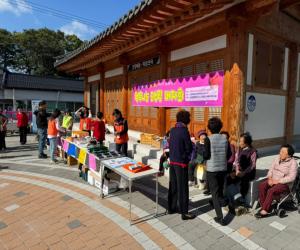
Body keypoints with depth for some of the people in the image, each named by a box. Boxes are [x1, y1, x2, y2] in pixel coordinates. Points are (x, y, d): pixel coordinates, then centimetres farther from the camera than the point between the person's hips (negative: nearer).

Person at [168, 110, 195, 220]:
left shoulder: (172, 130, 3)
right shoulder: (184, 131, -17)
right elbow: (189, 148, -11)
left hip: (172, 161, 7)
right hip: (181, 162, -7)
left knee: (173, 185, 16)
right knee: (182, 187, 2)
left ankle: (171, 208, 28)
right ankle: (184, 212, 12)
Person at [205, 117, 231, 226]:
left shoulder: (208, 139, -15)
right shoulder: (225, 138, -1)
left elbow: (206, 155, -17)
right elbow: (229, 154, 3)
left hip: (211, 169, -5)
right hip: (223, 168, 5)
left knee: (215, 192, 3)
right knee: (220, 189, 25)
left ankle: (220, 217, 2)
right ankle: (217, 202, 49)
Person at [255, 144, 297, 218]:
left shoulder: (293, 162, -10)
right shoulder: (277, 158, 7)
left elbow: (291, 177, -17)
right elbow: (271, 169, 11)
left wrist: (277, 181, -20)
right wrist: (270, 178, -6)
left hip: (285, 183, -6)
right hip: (273, 180, 6)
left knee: (271, 191, -31)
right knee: (262, 186, -22)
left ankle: (264, 211, -22)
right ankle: (263, 206, -14)